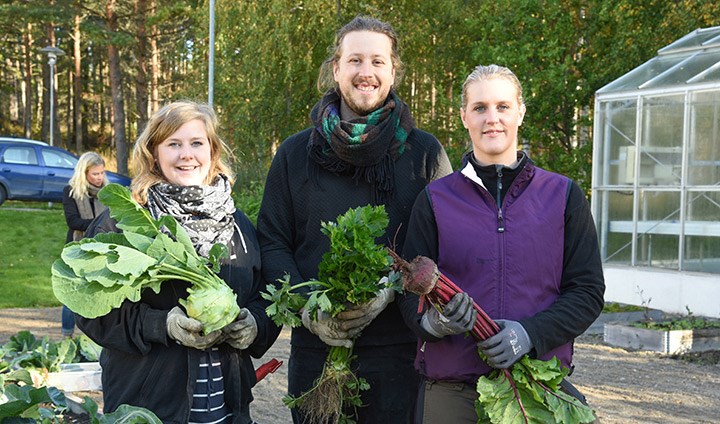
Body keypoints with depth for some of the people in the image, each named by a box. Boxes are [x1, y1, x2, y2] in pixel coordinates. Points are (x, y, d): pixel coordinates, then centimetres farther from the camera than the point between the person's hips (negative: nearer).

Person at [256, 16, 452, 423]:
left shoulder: (424, 151, 3)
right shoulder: (295, 153, 8)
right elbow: (272, 243, 7)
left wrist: (390, 288, -17)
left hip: (399, 346, -1)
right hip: (314, 345, 1)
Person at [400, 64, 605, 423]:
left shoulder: (564, 195, 5)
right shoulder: (435, 200, 5)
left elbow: (588, 291, 2)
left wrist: (531, 333, -15)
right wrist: (433, 321, -19)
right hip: (451, 392, 0)